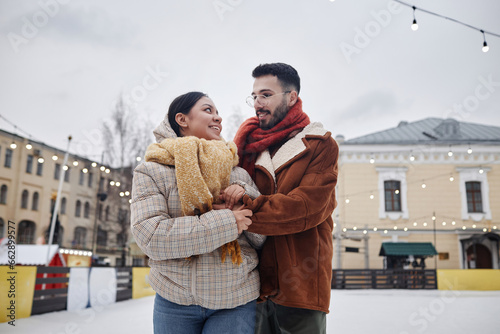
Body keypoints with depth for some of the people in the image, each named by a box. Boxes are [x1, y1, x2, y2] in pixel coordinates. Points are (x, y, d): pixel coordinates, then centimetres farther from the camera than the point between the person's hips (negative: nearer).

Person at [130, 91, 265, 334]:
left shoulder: (239, 174, 5)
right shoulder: (151, 172, -3)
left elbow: (262, 238, 6)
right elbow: (150, 236, -17)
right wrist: (225, 223, -20)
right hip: (174, 303, -1)